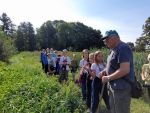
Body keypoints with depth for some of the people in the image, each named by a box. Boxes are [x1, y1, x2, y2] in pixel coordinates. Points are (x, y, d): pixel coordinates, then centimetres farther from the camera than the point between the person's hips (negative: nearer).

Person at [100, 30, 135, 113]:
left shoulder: (123, 48, -20)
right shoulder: (115, 49, 11)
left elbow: (125, 70, -29)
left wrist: (108, 78, -20)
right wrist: (105, 70, 5)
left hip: (122, 88, -10)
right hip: (114, 86, 10)